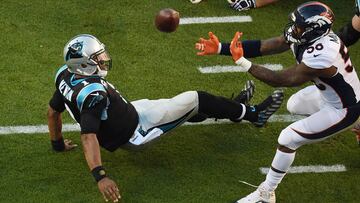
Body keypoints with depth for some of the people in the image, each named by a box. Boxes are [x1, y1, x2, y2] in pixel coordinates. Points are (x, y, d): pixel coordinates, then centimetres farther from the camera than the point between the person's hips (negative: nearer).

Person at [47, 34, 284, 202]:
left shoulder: (67, 76, -10)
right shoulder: (93, 93, -37)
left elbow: (53, 111, 4)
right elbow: (88, 137, -42)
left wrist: (58, 144, 19)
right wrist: (100, 176, -48)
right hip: (134, 132, -9)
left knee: (185, 106, 23)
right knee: (197, 100, 1)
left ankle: (234, 108, 46)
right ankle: (253, 114, 20)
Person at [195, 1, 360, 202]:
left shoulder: (320, 57, -39)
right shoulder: (312, 33, -15)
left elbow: (280, 80, -30)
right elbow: (264, 46, -15)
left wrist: (242, 61, -32)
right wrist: (220, 48, -19)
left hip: (344, 110, -9)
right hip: (330, 93, 9)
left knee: (288, 139, -9)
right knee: (294, 105, 31)